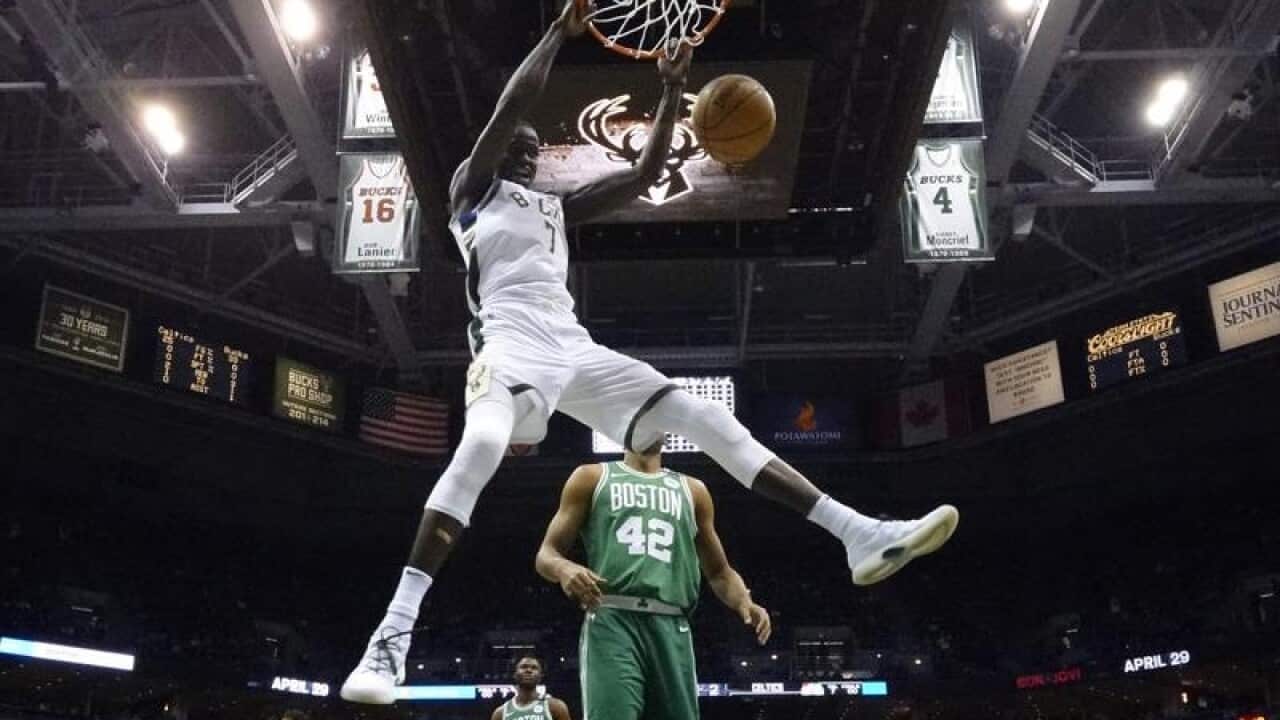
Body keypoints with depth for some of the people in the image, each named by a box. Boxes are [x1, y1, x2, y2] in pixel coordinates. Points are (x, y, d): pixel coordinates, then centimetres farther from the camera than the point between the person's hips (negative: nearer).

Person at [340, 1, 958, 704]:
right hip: (512, 340, -6)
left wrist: (672, 88, 21)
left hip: (575, 347, 6)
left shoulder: (558, 207, 32)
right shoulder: (473, 187, 16)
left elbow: (645, 173, 27)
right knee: (480, 447, -38)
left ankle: (860, 535, -13)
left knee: (706, 418, -7)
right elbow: (512, 105, 0)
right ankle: (393, 634, -38)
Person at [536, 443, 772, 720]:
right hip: (611, 620, -4)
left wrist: (745, 602, 2)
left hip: (671, 629, 4)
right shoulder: (592, 477, 15)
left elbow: (719, 572, 25)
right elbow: (547, 553, 10)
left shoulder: (692, 490, 23)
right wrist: (564, 568, -16)